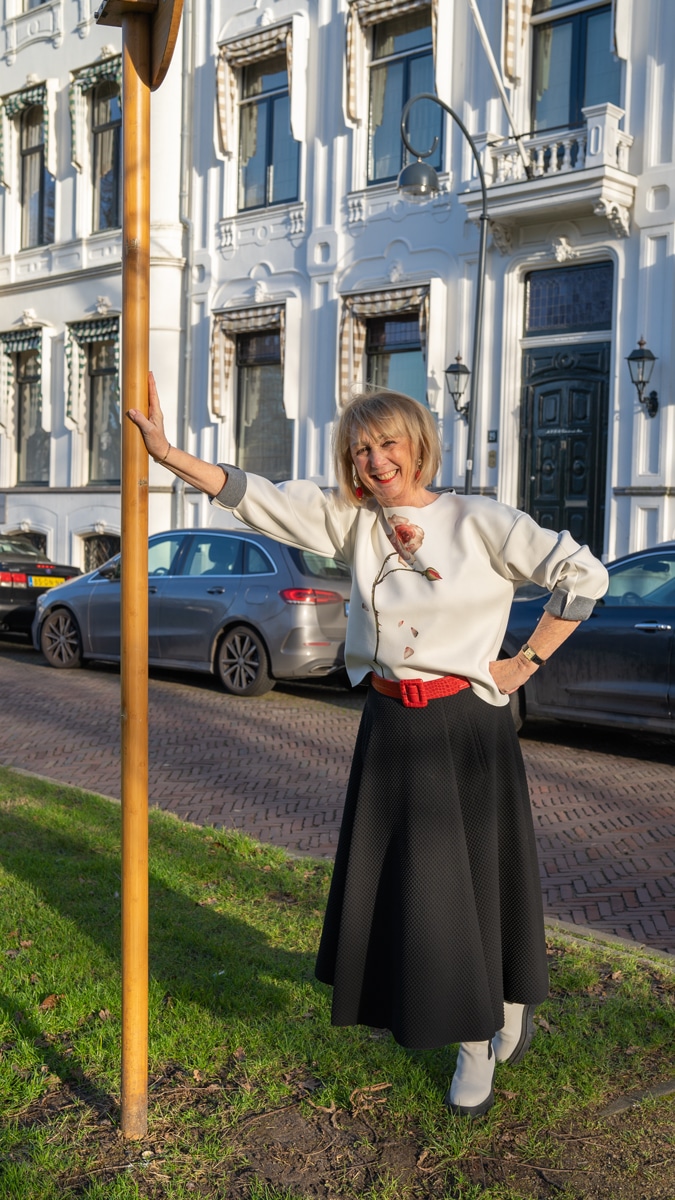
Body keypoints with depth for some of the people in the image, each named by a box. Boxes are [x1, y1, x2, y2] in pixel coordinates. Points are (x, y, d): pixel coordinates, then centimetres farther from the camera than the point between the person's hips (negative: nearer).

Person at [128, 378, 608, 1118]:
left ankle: (479, 1045, 28)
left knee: (472, 883, 5)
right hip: (389, 726, 5)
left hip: (466, 727, -4)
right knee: (392, 883, 12)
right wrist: (167, 453, -11)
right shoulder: (352, 521, 2)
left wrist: (529, 661, -4)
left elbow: (583, 575, -5)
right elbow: (254, 499, -2)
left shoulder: (480, 523, -9)